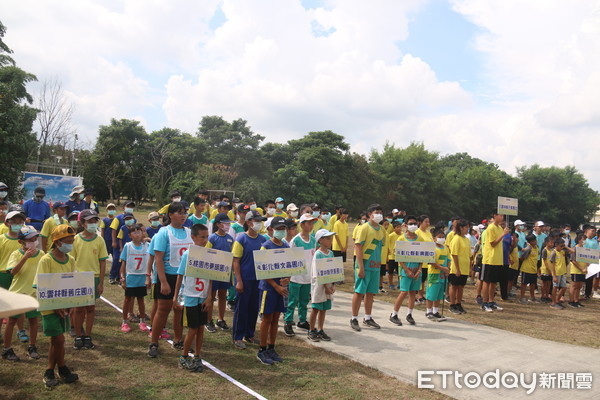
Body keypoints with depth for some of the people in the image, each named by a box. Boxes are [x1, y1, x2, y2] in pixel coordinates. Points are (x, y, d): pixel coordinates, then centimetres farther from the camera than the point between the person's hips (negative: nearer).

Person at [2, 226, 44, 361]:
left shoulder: (41, 254, -1)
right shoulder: (16, 254, -9)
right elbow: (13, 271, -24)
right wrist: (25, 256, -31)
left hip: (34, 292, 3)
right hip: (17, 292, -3)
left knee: (33, 319, 10)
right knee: (12, 320, 8)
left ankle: (32, 347, 24)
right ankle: (7, 349, 20)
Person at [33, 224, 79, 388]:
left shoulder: (71, 260, 2)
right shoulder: (46, 260, -16)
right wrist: (55, 307, -19)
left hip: (64, 306, 6)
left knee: (55, 340, 14)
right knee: (59, 339, -4)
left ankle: (50, 372, 28)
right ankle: (63, 369, 17)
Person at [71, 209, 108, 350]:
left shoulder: (99, 240, -2)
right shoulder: (76, 239, -3)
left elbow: (102, 262, 0)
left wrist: (101, 283, -2)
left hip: (94, 278, 1)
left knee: (90, 307, 9)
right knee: (79, 308, 7)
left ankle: (87, 336, 20)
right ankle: (78, 336, 21)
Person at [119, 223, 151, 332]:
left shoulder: (146, 246, -3)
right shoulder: (127, 246, -7)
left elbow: (149, 262, 3)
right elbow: (123, 263, -3)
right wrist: (123, 278, -5)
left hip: (142, 278, 1)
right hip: (130, 277, -1)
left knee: (140, 299, 13)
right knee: (128, 299, 10)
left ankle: (143, 321, 25)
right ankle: (125, 322, 23)